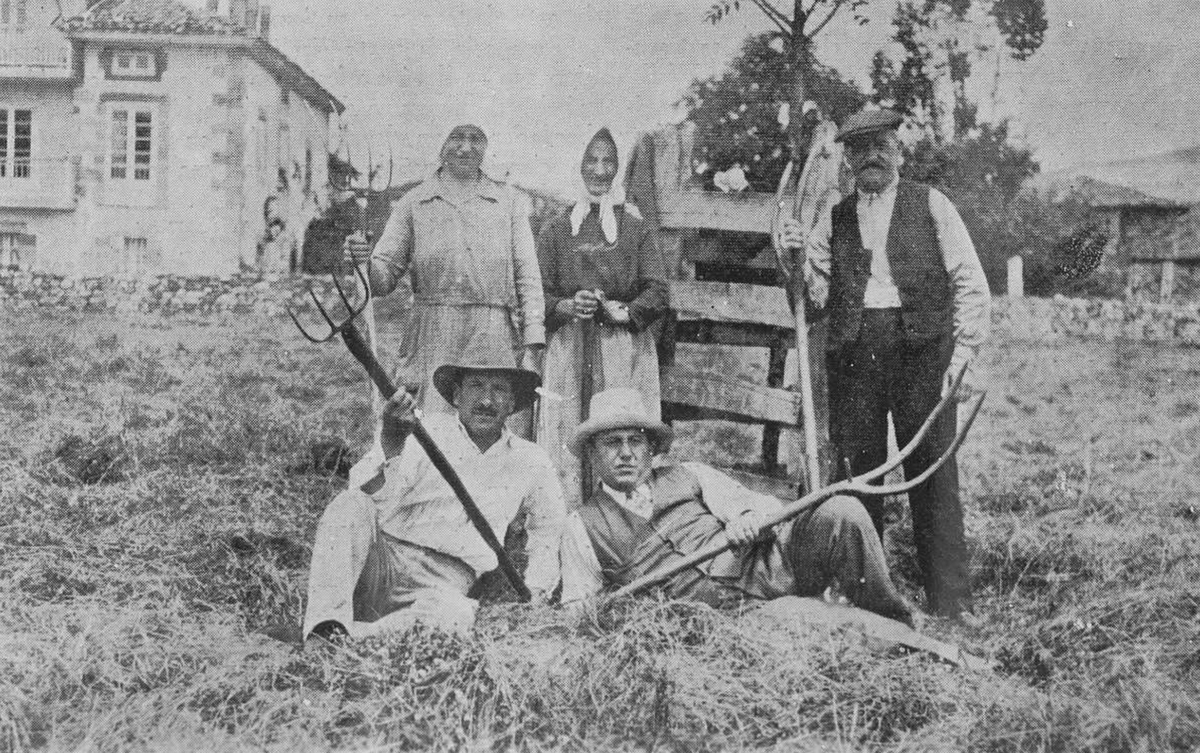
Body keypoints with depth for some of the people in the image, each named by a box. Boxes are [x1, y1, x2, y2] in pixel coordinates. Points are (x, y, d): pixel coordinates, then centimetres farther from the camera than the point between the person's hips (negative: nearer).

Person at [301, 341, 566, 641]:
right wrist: (390, 443, -29)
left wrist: (532, 594, 16)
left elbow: (548, 530, 29)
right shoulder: (428, 431, 5)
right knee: (352, 504, -31)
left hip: (443, 584, 0)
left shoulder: (531, 463, 13)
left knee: (458, 615, -37)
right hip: (383, 558, 0)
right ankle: (328, 625, -38)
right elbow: (369, 495, -9)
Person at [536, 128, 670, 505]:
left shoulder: (637, 229, 12)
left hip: (625, 349, 0)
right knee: (566, 439, -5)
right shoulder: (556, 230, 13)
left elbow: (657, 293, 3)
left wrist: (623, 312, -14)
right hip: (568, 350, 1)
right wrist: (567, 306, -12)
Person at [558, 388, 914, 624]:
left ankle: (894, 629, -5)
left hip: (763, 565, 3)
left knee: (840, 514, -22)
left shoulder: (688, 476, 21)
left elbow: (767, 507, 12)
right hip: (715, 611, -3)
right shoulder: (581, 528, 16)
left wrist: (750, 519, -13)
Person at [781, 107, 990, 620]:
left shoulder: (931, 206, 10)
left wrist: (964, 348, -3)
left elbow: (970, 284, 7)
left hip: (921, 347, -2)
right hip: (852, 351, 3)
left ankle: (950, 601, 1)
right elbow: (818, 298, 13)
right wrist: (798, 257, -3)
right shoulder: (834, 220, 17)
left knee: (933, 474, -5)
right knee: (855, 472, 2)